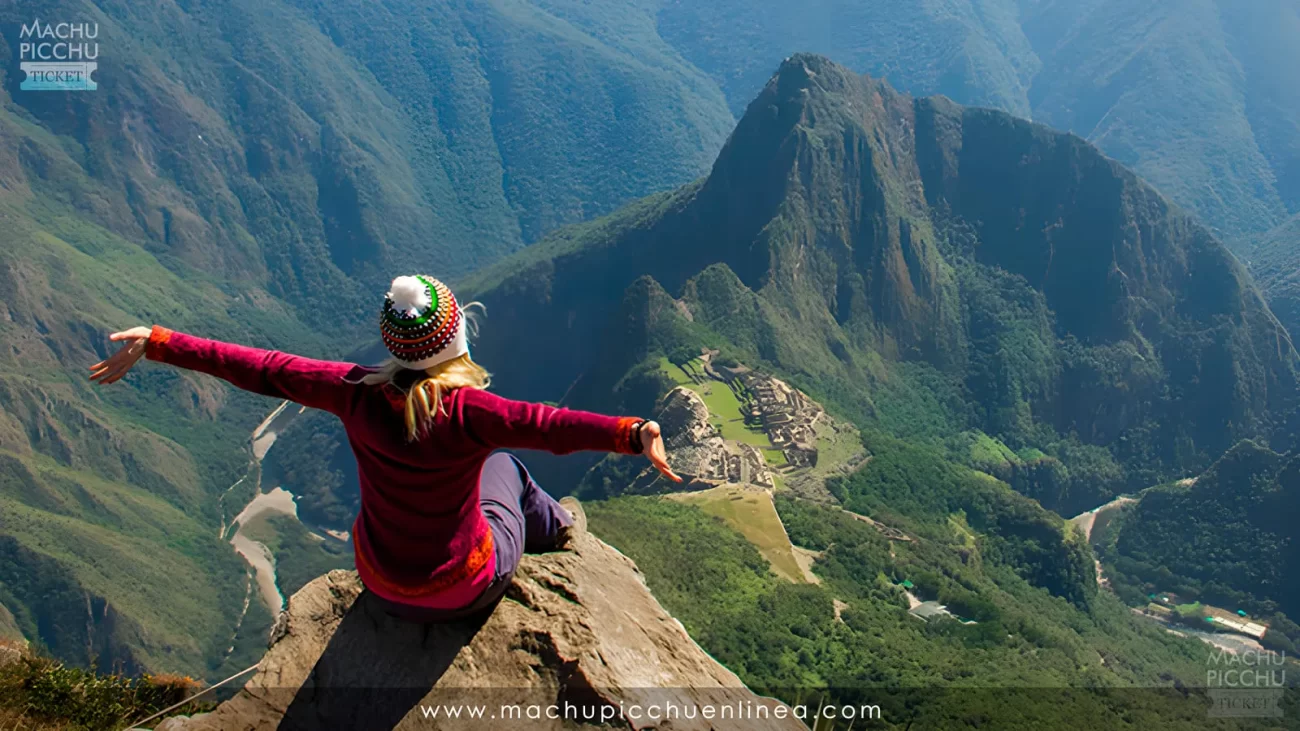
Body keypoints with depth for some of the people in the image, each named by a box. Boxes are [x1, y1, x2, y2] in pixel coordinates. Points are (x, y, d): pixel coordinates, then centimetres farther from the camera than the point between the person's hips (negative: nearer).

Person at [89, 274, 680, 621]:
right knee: (503, 466, 23)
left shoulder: (359, 395, -20)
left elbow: (260, 370, -14)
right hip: (467, 592, -3)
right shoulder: (466, 412, -32)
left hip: (382, 588, 3)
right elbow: (547, 425, -47)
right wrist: (632, 434, -58)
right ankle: (552, 527, 51)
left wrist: (156, 344, -7)